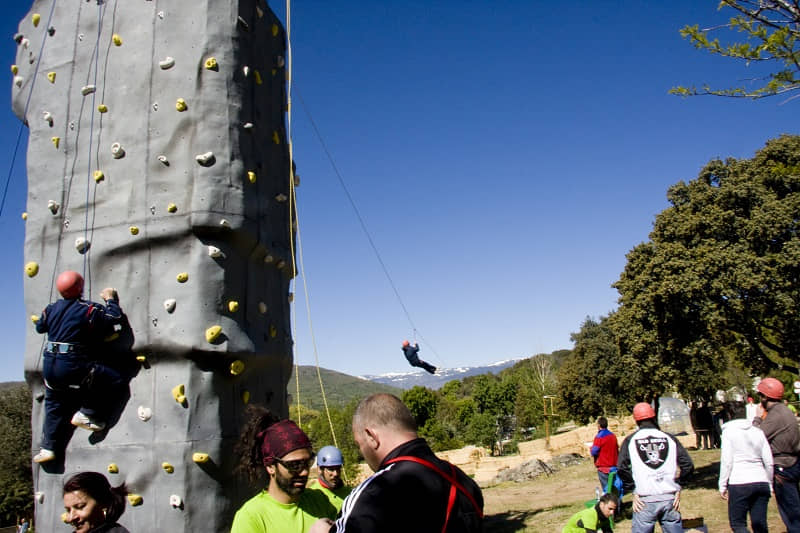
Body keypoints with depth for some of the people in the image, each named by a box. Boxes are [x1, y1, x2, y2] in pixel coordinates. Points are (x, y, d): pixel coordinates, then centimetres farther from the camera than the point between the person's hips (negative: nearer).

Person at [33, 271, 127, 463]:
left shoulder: (51, 308, 9)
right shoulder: (88, 309, -9)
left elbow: (40, 327, 26)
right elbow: (115, 317, -7)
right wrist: (111, 299, 10)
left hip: (49, 364, 7)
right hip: (73, 365, -7)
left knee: (54, 406, 22)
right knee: (116, 381, -1)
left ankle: (48, 448, 24)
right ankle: (87, 414, 2)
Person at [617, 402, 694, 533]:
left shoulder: (630, 440, 1)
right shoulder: (668, 438, 7)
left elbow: (622, 469, -10)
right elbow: (688, 465, 3)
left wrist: (633, 490, -1)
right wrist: (677, 487, 10)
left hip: (645, 501, -2)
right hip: (670, 498, 2)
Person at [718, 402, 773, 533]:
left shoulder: (729, 431, 0)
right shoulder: (758, 431, 12)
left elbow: (726, 461, -6)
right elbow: (769, 462, 10)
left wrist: (722, 485, -1)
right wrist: (769, 485, 20)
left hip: (739, 484, -5)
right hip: (762, 482, 5)